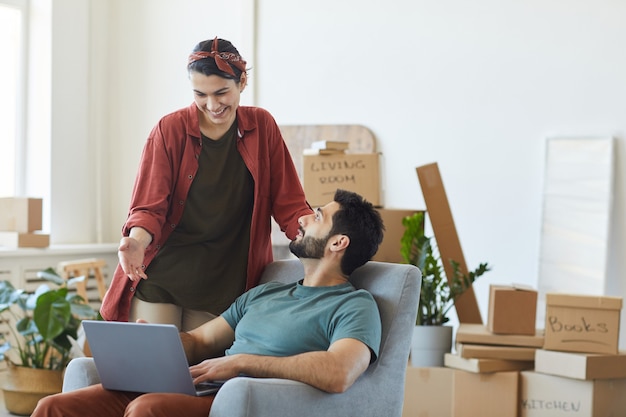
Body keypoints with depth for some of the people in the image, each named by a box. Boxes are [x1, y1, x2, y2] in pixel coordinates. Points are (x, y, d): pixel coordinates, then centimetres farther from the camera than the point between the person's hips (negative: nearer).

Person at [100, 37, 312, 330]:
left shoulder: (262, 127, 2)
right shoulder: (170, 130, -3)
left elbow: (289, 204, 2)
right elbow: (150, 207, -4)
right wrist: (137, 240, -27)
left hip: (224, 282, 1)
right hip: (161, 276, -1)